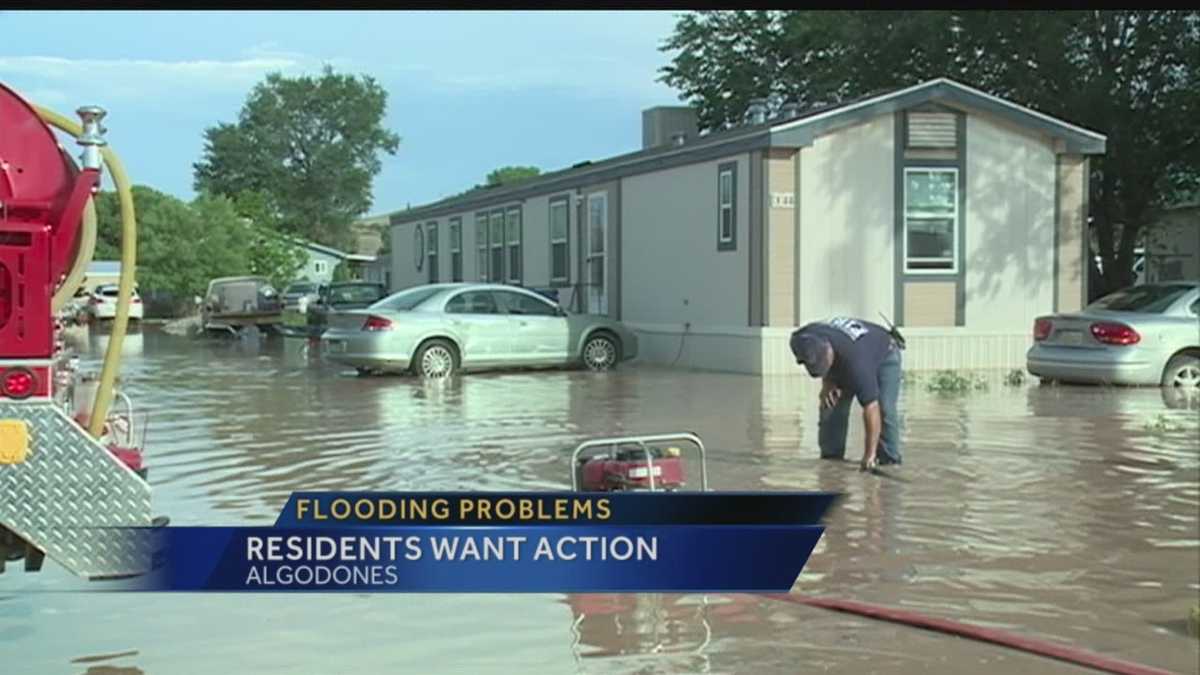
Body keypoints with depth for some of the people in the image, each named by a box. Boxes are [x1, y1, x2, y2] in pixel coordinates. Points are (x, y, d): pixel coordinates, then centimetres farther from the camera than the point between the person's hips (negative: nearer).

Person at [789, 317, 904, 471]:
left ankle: (890, 462, -12)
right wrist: (827, 382, -17)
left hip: (884, 355, -6)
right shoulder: (803, 340, -30)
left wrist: (870, 454, -44)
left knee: (885, 409, -23)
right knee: (831, 406, -5)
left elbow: (871, 408, -45)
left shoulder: (854, 362, -47)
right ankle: (831, 460, 6)